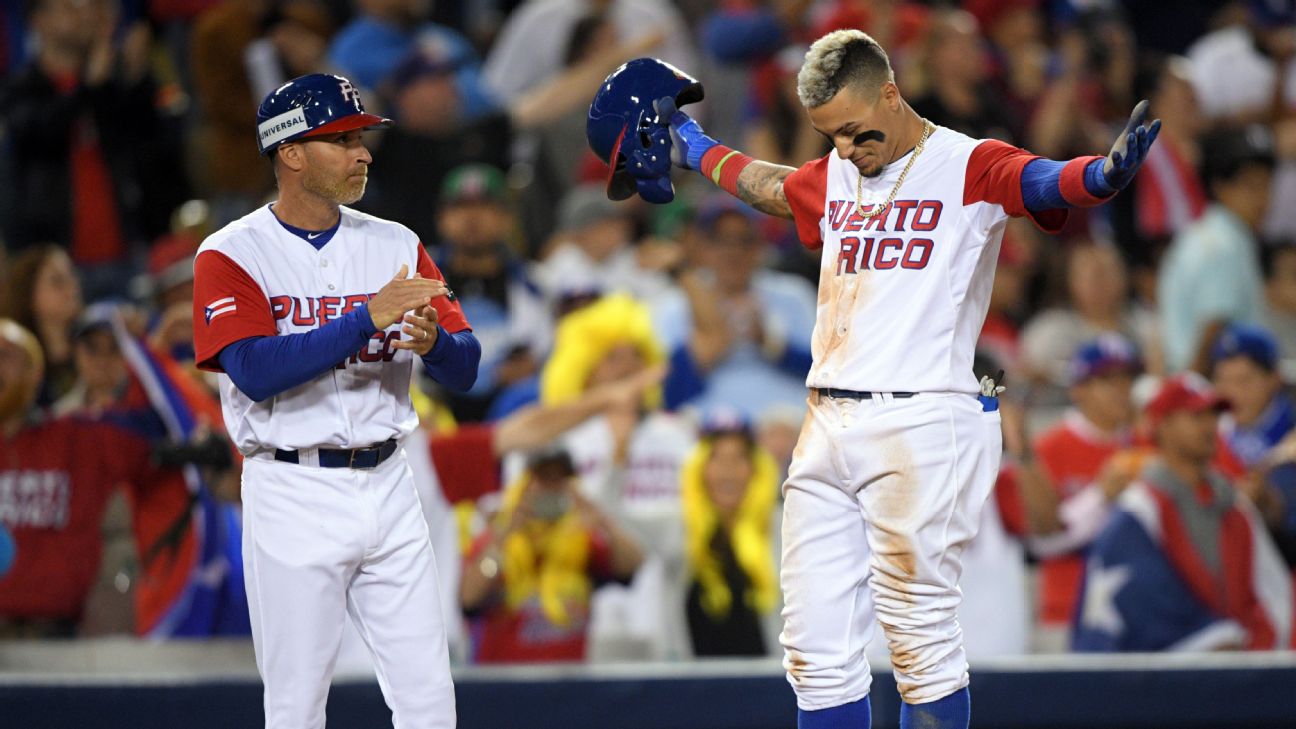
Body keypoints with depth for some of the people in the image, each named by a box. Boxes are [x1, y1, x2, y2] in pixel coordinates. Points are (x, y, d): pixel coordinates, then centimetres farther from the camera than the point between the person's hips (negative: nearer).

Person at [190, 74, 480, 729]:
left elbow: (464, 370, 6)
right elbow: (256, 370, -19)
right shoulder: (232, 255, -4)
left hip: (388, 489, 4)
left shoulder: (395, 246, 10)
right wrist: (368, 318, -24)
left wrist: (434, 342, -18)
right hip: (294, 496, -4)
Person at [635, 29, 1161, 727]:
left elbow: (1047, 182, -22)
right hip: (826, 426, 7)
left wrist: (1105, 172, -44)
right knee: (815, 647, 3)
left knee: (920, 640, -9)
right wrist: (687, 142, 55)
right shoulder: (833, 179, 18)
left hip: (921, 426, -7)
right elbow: (763, 183, 40)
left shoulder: (968, 167, -3)